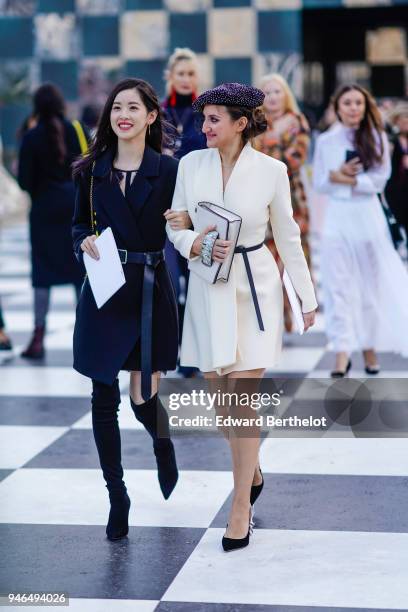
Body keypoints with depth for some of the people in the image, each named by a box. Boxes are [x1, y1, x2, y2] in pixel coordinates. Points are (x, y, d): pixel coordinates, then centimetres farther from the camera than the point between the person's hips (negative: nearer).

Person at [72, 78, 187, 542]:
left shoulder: (168, 171, -3)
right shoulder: (92, 170, 5)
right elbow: (79, 225, 12)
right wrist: (85, 241, -8)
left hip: (150, 290, -2)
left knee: (143, 396, 2)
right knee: (104, 399, 2)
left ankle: (163, 446, 39)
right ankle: (117, 496, 16)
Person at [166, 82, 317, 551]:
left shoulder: (271, 170, -7)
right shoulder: (191, 164, -1)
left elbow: (288, 236, 2)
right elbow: (175, 225, 7)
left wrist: (307, 298, 6)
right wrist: (195, 243, -17)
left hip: (254, 288, -3)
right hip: (207, 288, 3)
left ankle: (241, 504, 4)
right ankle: (252, 470, 36)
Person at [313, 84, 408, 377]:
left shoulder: (377, 138, 1)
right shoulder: (325, 141, 5)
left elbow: (380, 180, -8)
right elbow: (319, 182, 4)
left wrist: (346, 179, -13)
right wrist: (338, 175, -14)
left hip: (368, 216, -1)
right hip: (337, 217, 1)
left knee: (371, 284, 7)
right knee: (339, 286, -4)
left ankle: (370, 346, 19)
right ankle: (343, 351, -5)